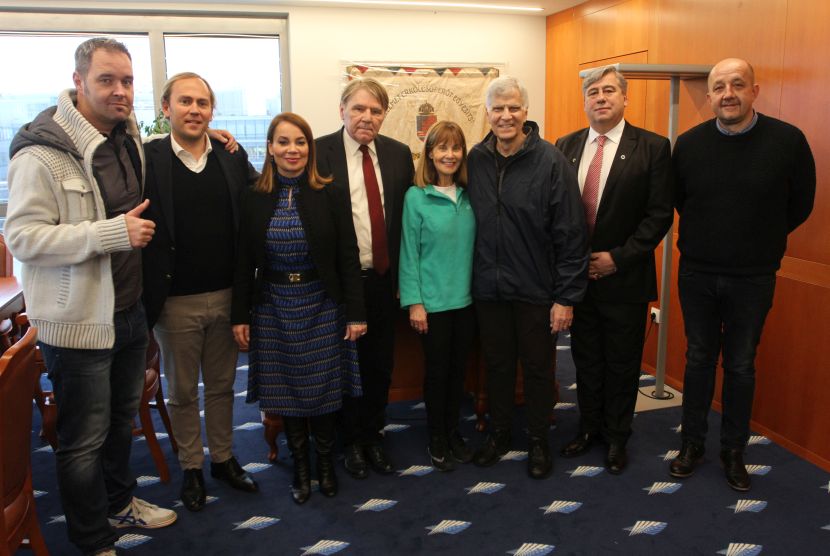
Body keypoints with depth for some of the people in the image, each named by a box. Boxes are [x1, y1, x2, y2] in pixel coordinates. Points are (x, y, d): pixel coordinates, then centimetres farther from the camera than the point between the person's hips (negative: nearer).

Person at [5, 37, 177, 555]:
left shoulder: (131, 137, 7)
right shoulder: (42, 151, -17)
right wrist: (113, 232, -27)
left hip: (130, 310, 8)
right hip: (79, 320, -7)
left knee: (122, 419, 23)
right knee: (85, 439, 7)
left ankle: (119, 502, 44)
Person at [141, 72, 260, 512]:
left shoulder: (234, 159, 3)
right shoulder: (146, 159, -8)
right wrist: (149, 296, -15)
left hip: (226, 296, 3)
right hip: (176, 301, -3)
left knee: (222, 385, 18)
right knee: (182, 392, 14)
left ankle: (223, 459, 36)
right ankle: (191, 468, 31)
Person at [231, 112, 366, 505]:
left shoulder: (331, 195, -5)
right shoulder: (253, 199, 0)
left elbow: (348, 257, -5)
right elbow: (244, 263, 3)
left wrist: (355, 313, -7)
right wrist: (240, 316, 1)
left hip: (321, 305, -1)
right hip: (274, 307, 2)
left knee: (323, 388, 7)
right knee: (286, 390, 9)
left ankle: (325, 462, 28)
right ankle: (300, 465, 28)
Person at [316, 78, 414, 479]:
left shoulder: (399, 154, 4)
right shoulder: (319, 152, -7)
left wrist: (403, 273, 5)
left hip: (383, 279, 3)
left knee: (381, 364, 13)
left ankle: (373, 435, 34)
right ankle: (351, 440, 31)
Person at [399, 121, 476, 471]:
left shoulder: (469, 196, 2)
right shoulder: (416, 197, -8)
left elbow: (475, 245, 6)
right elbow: (409, 253, -8)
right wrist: (415, 302, -10)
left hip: (466, 299, 4)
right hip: (433, 301, -4)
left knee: (458, 369, 14)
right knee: (437, 371, 8)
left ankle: (453, 431, 32)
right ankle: (436, 439, 26)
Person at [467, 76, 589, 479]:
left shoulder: (551, 161, -11)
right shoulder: (475, 159, 0)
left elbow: (571, 233, -11)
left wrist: (566, 296, -12)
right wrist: (467, 278, 4)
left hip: (536, 290, -3)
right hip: (488, 287, 3)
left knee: (537, 367, 12)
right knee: (497, 364, 16)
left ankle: (538, 440, 31)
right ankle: (498, 433, 36)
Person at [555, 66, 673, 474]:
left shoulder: (653, 147, -6)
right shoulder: (566, 146, 5)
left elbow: (660, 214, -9)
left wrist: (618, 257, -14)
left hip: (624, 277, -3)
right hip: (577, 275, 3)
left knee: (622, 363, 10)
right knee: (585, 359, 15)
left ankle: (617, 437, 28)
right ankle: (589, 427, 34)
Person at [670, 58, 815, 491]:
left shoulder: (788, 140, -10)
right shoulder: (689, 144, -5)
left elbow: (799, 205, 2)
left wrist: (760, 240, 6)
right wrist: (709, 237, 9)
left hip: (753, 279, -1)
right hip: (697, 275, 1)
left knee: (740, 366, 11)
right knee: (699, 359, 13)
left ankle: (733, 451, 28)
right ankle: (692, 443, 28)